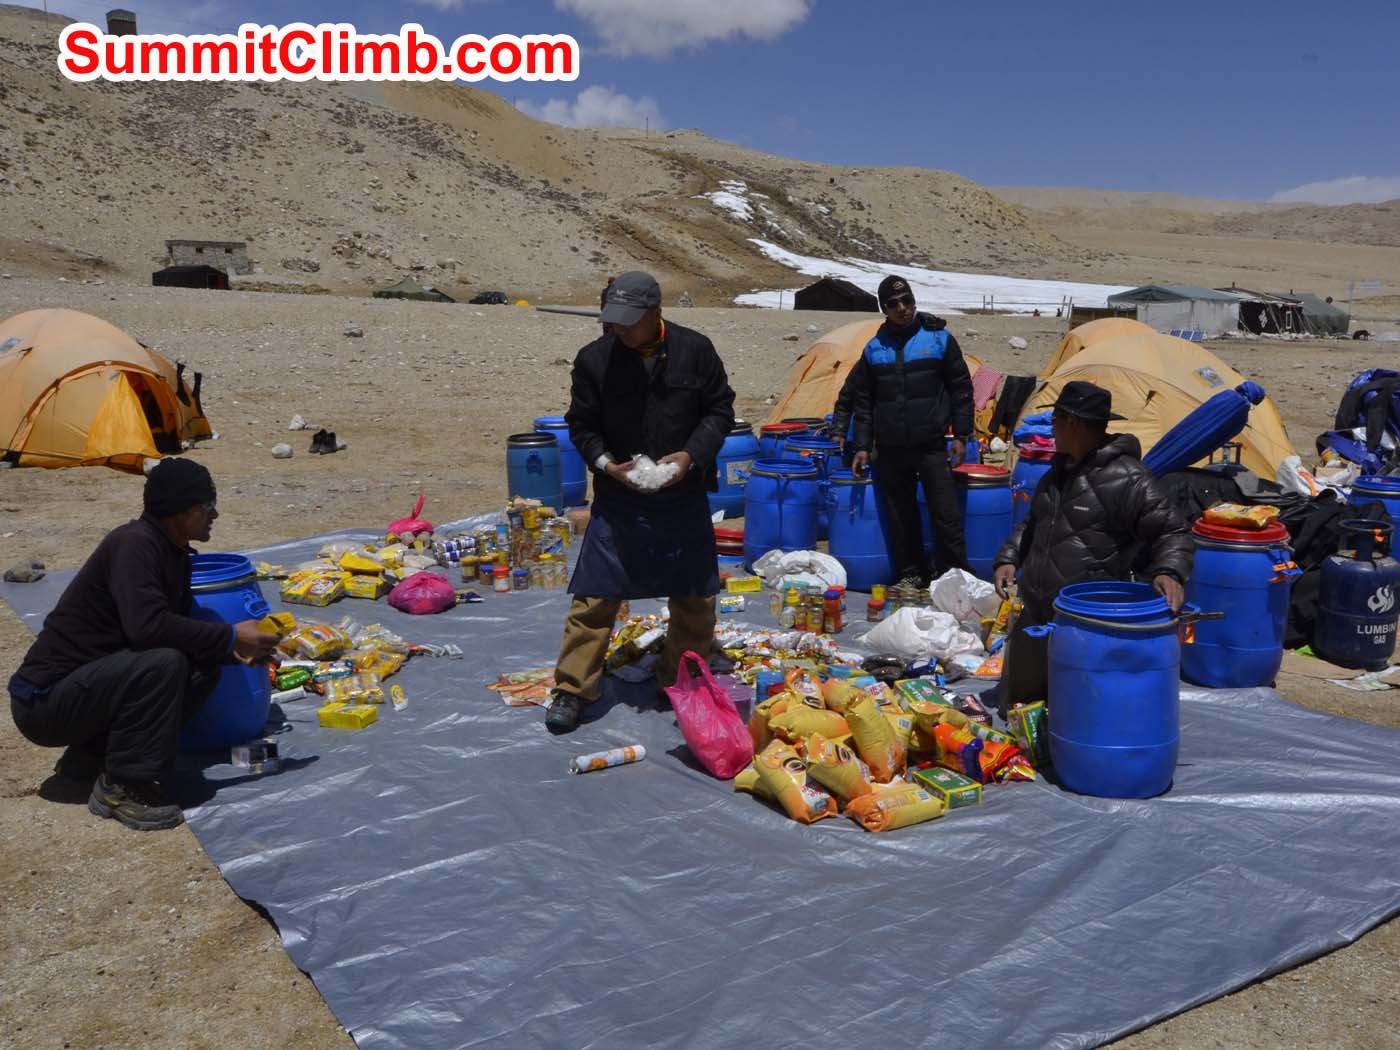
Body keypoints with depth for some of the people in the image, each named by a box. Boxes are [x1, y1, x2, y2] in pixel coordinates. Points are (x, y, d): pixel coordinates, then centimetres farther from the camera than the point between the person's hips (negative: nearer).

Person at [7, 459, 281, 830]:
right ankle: (121, 786, -14)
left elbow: (180, 625, 14)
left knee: (204, 668, -1)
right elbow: (146, 626, -34)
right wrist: (230, 637, -25)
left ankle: (89, 757, 9)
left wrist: (236, 647, -1)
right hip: (44, 699, -9)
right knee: (164, 664, -29)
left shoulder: (174, 551, 8)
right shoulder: (133, 543, -21)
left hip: (84, 682, 9)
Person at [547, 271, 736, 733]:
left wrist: (692, 455, -12)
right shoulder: (594, 358, -6)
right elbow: (581, 424, 3)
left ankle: (684, 684, 31)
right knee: (594, 595, -3)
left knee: (695, 597, 11)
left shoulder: (695, 350, -5)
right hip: (618, 497, -1)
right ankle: (571, 689, 9)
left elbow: (720, 409, 3)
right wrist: (604, 462, -14)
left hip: (684, 497, 2)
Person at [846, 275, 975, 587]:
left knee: (945, 514, -3)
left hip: (932, 446, -2)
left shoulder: (939, 339, 1)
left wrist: (961, 436, -2)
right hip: (890, 450, 3)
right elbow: (862, 401, 13)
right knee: (901, 517, 9)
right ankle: (911, 574, 22)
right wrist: (862, 446, 7)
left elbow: (961, 390, 4)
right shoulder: (874, 348, 7)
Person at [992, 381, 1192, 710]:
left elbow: (1171, 533, -14)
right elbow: (1031, 525, 27)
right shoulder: (1058, 473, 15)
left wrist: (1168, 572, -33)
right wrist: (1008, 558, 12)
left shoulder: (1126, 478, -14)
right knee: (1015, 703, 16)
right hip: (1035, 616, 9)